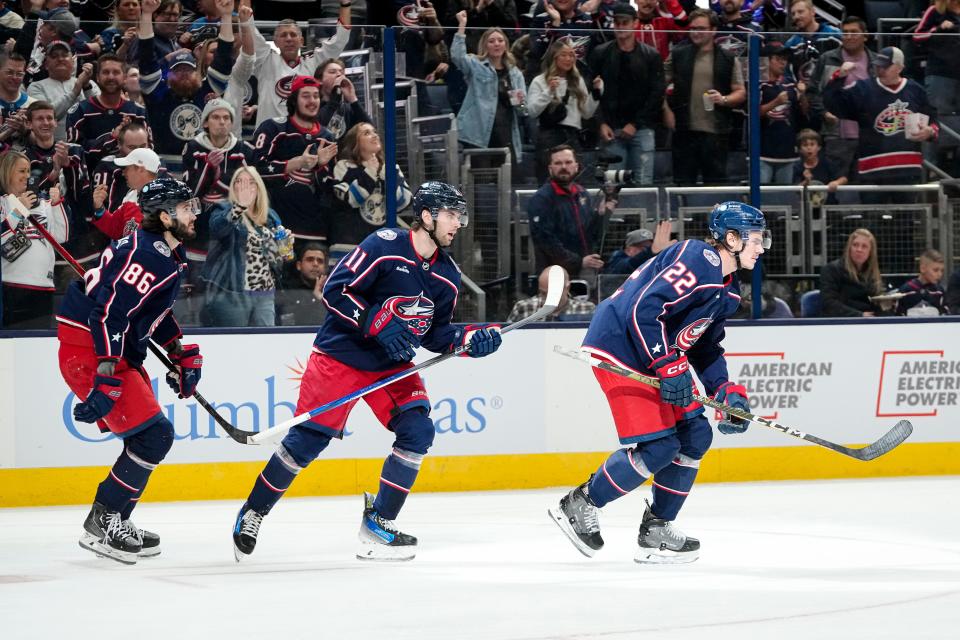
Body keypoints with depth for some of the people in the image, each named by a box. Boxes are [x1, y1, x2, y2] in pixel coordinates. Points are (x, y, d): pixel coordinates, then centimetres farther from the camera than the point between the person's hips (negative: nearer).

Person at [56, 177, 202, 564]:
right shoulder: (148, 254, -19)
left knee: (152, 437, 14)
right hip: (90, 353, -11)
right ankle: (101, 525, -7)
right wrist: (107, 379, -33)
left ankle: (116, 522, 22)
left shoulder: (167, 254, 15)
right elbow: (110, 312, -28)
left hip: (119, 353, 11)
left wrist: (183, 354, 22)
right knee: (153, 436, -13)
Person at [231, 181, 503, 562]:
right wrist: (378, 324, -27)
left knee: (417, 430, -12)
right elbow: (336, 291, -20)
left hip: (393, 366, 6)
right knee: (308, 438, -8)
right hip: (340, 357, -6)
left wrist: (470, 339, -8)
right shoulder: (384, 245, -18)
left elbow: (434, 333, 9)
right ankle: (253, 513, 11)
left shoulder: (447, 275, 2)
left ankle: (378, 524, -2)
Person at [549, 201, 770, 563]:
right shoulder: (697, 260, -21)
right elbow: (643, 310, -27)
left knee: (696, 434, 6)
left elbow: (706, 346, 20)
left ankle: (657, 529, 14)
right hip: (618, 350, -11)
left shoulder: (728, 289, 12)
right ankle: (579, 507, 2)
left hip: (657, 355, 11)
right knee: (657, 446, -14)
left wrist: (725, 390, 6)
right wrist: (669, 367, -27)